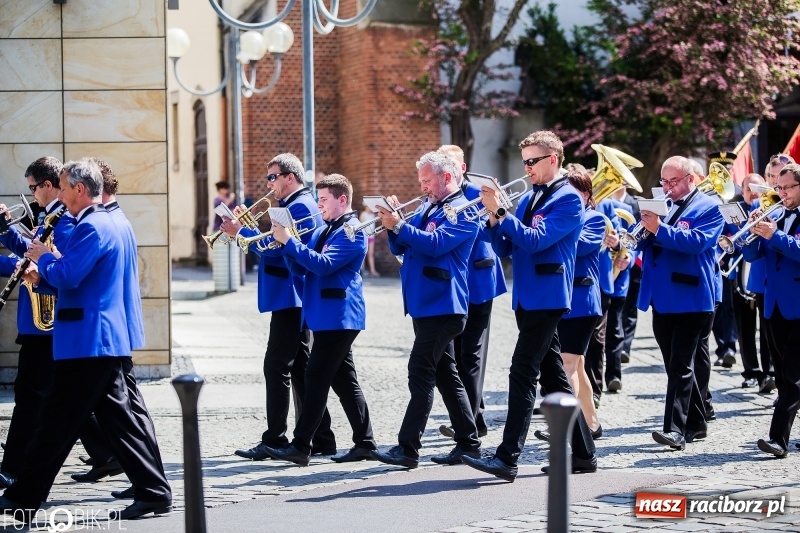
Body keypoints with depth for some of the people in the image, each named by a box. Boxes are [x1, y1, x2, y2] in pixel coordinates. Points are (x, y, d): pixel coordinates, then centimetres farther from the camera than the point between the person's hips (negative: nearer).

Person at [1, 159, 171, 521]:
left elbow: (67, 277, -22)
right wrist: (51, 261, 11)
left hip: (87, 342, -10)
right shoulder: (103, 223, 18)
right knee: (116, 418, 9)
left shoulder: (92, 227, -15)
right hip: (104, 340, 10)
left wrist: (44, 258, -4)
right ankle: (154, 492, 7)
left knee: (57, 423, -3)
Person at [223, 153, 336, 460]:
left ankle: (274, 441, -8)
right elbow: (275, 246, 18)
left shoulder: (300, 207, -14)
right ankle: (320, 439, 13)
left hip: (290, 299, -11)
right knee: (299, 368, 11)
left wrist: (241, 232, -16)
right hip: (294, 299, 11)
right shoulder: (296, 206, 19)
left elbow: (277, 249, -22)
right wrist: (245, 229, 7)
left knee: (276, 367, -9)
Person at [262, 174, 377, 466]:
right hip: (325, 317, 10)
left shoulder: (352, 232, -11)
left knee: (317, 378, -11)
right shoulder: (323, 231, 18)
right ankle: (364, 442, 15)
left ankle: (301, 445, -12)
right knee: (343, 380, 11)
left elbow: (323, 264, -22)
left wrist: (289, 241, -21)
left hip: (338, 317, -10)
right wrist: (287, 242, -3)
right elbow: (301, 267, 14)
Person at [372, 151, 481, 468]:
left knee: (421, 375, -12)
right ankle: (469, 444, 18)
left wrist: (398, 226, -25)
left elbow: (436, 244, -22)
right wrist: (392, 224, -3)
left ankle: (408, 448, -14)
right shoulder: (426, 207, 18)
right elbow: (401, 247, 16)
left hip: (441, 307, -10)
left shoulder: (461, 210, -9)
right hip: (424, 305, 10)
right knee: (446, 376, 12)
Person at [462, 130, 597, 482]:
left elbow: (535, 240, -19)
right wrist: (494, 218, -4)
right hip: (527, 298, 9)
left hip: (547, 298, -9)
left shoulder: (568, 199, -8)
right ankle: (582, 454, 19)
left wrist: (500, 211, -21)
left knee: (523, 374, -14)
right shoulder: (529, 198, 16)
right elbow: (504, 248, 13)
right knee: (553, 376, 12)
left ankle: (508, 458, -18)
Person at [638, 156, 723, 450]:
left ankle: (676, 429, -15)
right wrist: (644, 231, -9)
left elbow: (697, 241, -19)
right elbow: (647, 242, 14)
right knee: (675, 364, 13)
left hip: (690, 300, -7)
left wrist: (660, 229, -29)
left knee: (680, 365, -11)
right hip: (662, 299, 7)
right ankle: (696, 423, 23)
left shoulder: (708, 208, -3)